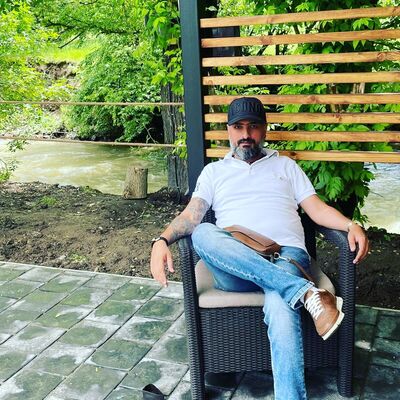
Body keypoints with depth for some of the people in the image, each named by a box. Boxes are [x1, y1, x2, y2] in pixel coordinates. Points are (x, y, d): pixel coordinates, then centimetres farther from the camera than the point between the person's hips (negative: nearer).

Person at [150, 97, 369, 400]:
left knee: (280, 307, -38)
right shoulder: (214, 171, 23)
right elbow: (192, 215, 9)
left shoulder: (285, 165, 24)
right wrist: (162, 241, -12)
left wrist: (351, 226, -6)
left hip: (287, 256, -1)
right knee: (202, 233, -35)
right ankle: (307, 293, -38)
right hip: (235, 269, 1)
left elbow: (317, 209, 15)